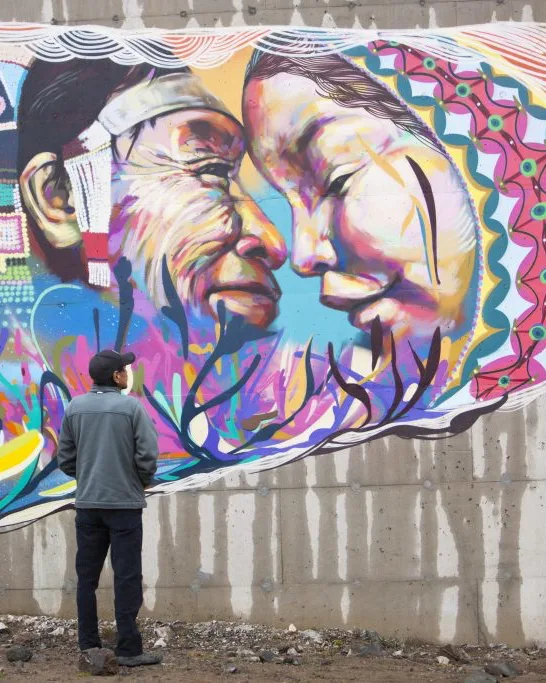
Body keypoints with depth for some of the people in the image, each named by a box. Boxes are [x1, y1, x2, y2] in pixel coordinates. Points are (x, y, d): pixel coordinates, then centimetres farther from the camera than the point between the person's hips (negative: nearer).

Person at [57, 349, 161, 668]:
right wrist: (144, 482, 8)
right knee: (127, 578, -1)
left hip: (87, 504, 4)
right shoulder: (132, 407, -9)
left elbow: (65, 458, 5)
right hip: (125, 503, -4)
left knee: (87, 576, 10)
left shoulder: (75, 407, 3)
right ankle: (129, 649, -1)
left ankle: (89, 645, 13)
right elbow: (148, 455, -12)